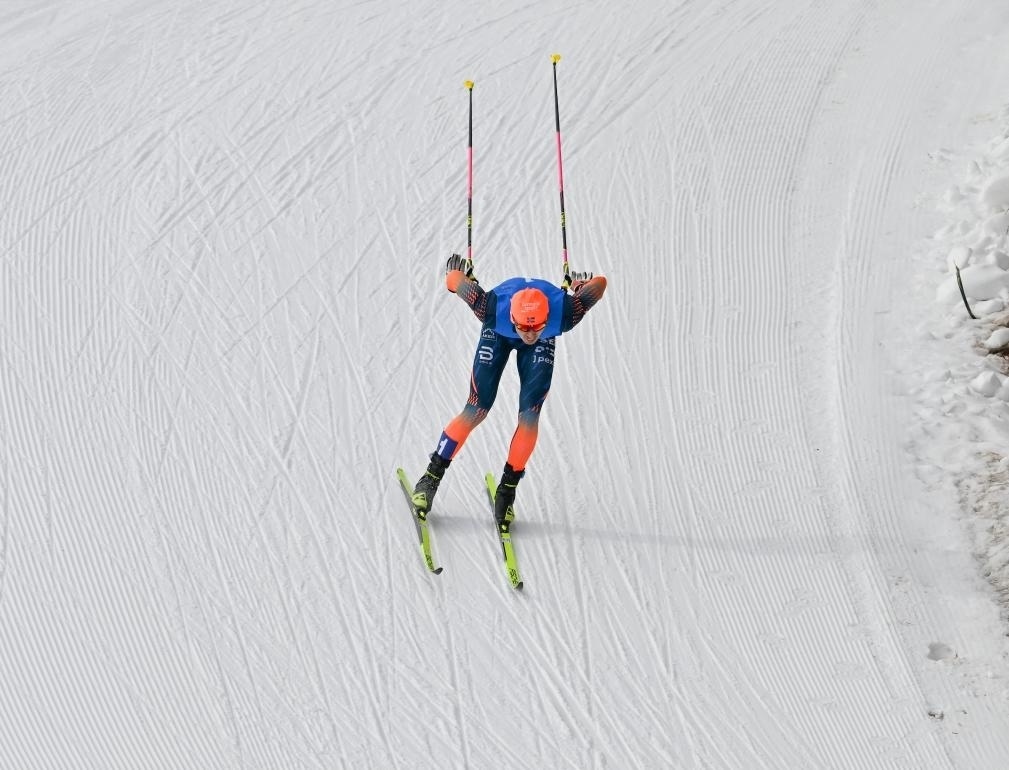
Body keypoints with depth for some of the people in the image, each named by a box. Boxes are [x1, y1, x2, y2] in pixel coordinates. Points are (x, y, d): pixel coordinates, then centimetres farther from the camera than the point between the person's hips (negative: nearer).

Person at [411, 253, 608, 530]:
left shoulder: (563, 314, -43)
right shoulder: (494, 310, -44)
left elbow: (600, 282, -27)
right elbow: (453, 278, -28)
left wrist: (581, 284, -4)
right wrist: (462, 275, -3)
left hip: (544, 344, 1)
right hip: (498, 334, -1)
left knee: (529, 417, -10)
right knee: (476, 411, -7)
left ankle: (507, 489, 8)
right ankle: (432, 476, 8)